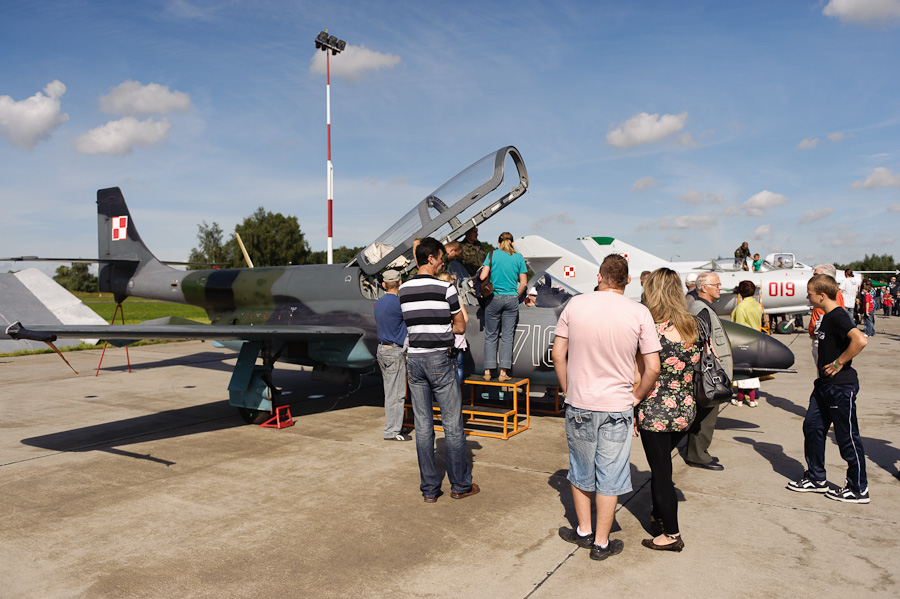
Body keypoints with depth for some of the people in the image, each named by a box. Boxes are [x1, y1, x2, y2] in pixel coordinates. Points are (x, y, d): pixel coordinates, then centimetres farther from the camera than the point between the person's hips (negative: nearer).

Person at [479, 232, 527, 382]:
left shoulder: (492, 254, 0)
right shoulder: (519, 257, 5)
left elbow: (483, 276, -7)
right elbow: (523, 283, 3)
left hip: (494, 298, -1)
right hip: (512, 299, 1)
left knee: (491, 336, 7)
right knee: (507, 337, 5)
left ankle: (488, 372, 7)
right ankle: (503, 373, 4)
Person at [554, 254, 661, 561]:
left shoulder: (575, 305, -5)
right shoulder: (639, 313, -9)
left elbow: (558, 354, -1)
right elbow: (652, 367, -9)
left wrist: (568, 390, 10)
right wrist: (636, 397, 6)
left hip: (579, 404, 2)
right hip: (617, 408, -1)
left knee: (581, 471, 19)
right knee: (609, 477, 12)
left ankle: (584, 531, 35)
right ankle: (601, 543, 24)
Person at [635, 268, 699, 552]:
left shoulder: (653, 332, -20)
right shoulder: (693, 326, -1)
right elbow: (697, 367, 8)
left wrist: (633, 412, -5)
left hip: (656, 413, -7)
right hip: (686, 411, 7)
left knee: (661, 471, 9)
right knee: (661, 465, 25)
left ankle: (672, 534, 22)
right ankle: (658, 517, 40)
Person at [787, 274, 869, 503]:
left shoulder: (838, 316, -19)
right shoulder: (827, 317, 11)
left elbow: (860, 340, -34)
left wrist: (839, 363, -24)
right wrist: (824, 365, 13)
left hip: (842, 386, -10)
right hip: (825, 385, 10)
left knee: (847, 437, 2)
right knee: (812, 427, 13)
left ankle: (858, 489, 15)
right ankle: (816, 479, 25)